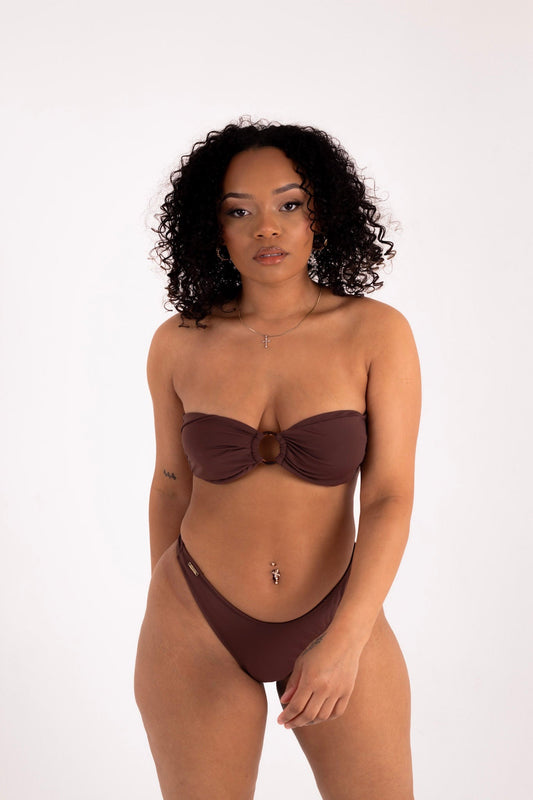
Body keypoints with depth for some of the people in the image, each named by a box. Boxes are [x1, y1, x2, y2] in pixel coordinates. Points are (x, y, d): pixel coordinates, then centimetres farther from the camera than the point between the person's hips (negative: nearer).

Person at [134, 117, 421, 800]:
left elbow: (391, 498, -14)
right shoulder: (178, 344, -5)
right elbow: (172, 483, 8)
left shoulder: (377, 333, -11)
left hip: (338, 621, -1)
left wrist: (346, 639, -24)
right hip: (197, 631, 1)